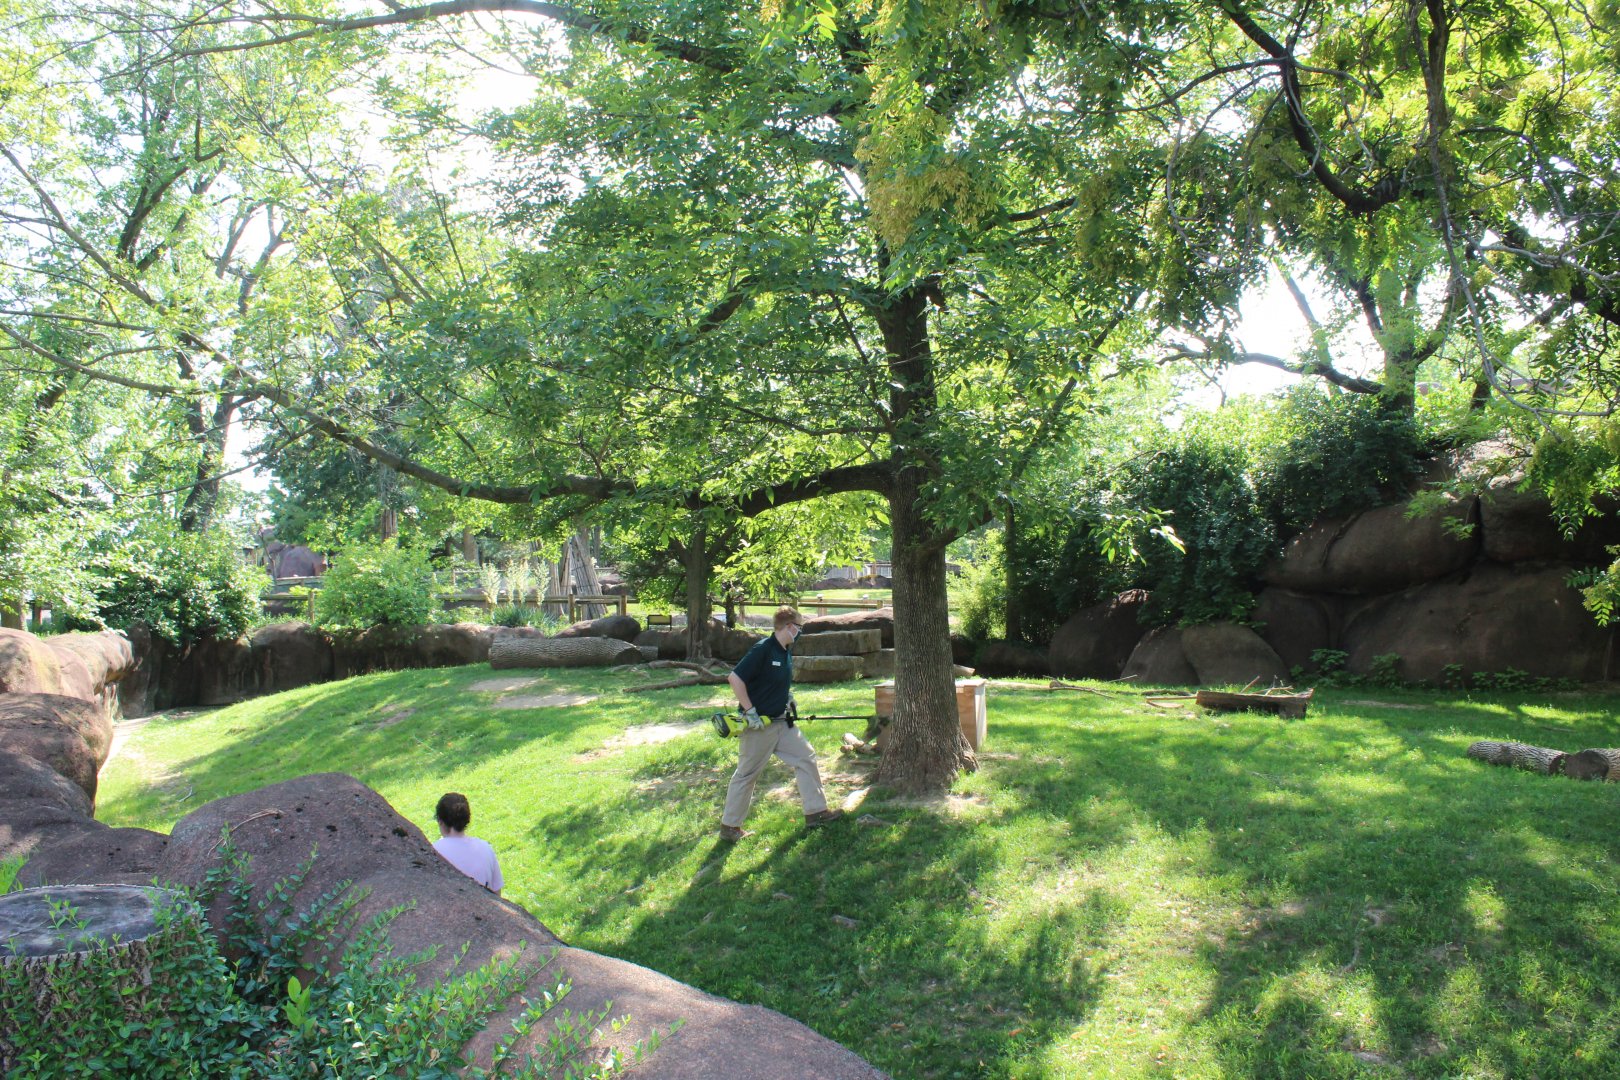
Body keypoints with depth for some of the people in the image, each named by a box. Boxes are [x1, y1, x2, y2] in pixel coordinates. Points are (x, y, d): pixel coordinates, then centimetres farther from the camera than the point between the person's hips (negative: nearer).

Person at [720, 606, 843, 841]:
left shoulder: (786, 652, 7)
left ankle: (815, 812, 16)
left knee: (806, 757, 8)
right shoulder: (763, 650, -20)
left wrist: (788, 698, 10)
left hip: (782, 722, 9)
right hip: (758, 725, -9)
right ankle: (729, 826, 15)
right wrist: (750, 712, -23)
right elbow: (735, 678, -24)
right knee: (746, 774, 2)